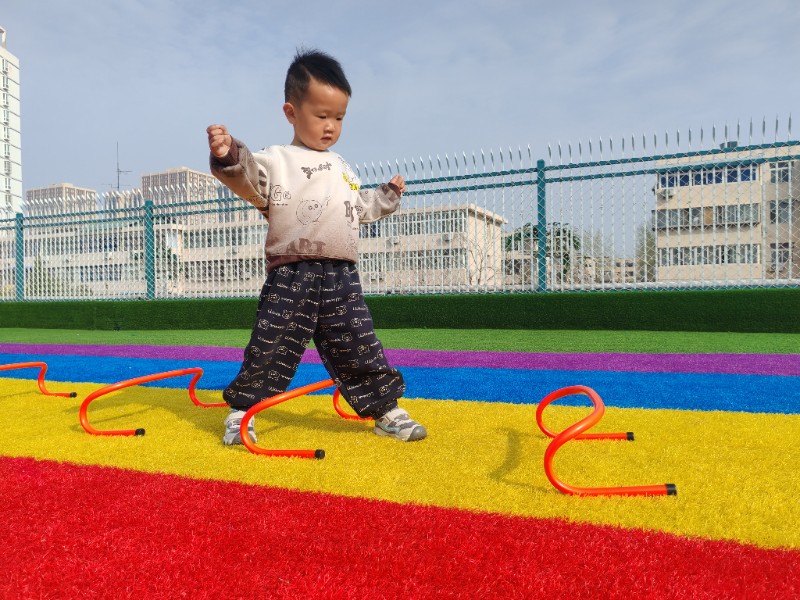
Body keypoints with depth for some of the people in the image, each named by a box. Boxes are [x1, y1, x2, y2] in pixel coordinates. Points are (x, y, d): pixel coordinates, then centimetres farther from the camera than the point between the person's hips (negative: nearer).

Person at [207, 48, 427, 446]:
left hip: (342, 279, 5)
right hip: (292, 278, -4)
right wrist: (229, 157, -39)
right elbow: (249, 179, -21)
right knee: (270, 349, 1)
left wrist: (388, 195, 30)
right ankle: (241, 412, 19)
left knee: (360, 350, 10)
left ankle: (387, 411, 22)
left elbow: (359, 208, 35)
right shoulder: (277, 160, 1)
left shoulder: (342, 168, 22)